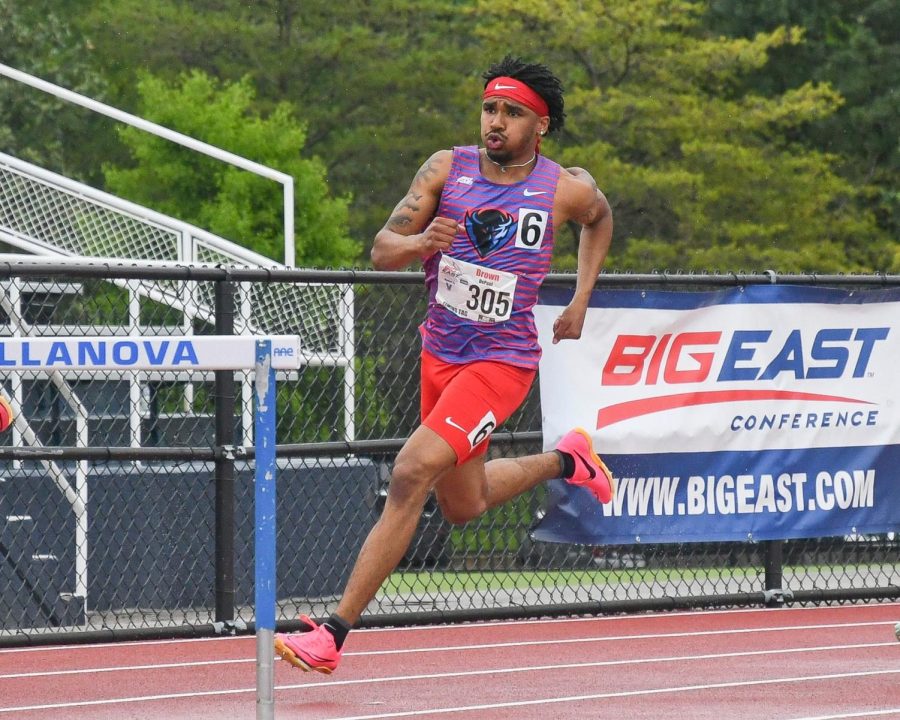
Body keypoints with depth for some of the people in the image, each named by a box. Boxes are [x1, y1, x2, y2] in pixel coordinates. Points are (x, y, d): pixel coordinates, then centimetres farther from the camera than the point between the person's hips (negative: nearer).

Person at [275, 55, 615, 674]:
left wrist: (580, 302, 12)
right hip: (440, 353, 5)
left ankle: (334, 634, -20)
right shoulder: (447, 168, -5)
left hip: (502, 360, -5)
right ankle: (565, 459, 51)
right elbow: (382, 251, -8)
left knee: (413, 472, -23)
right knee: (463, 506, 21)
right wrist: (420, 243, -30)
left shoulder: (568, 189, -8)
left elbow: (600, 217, 18)